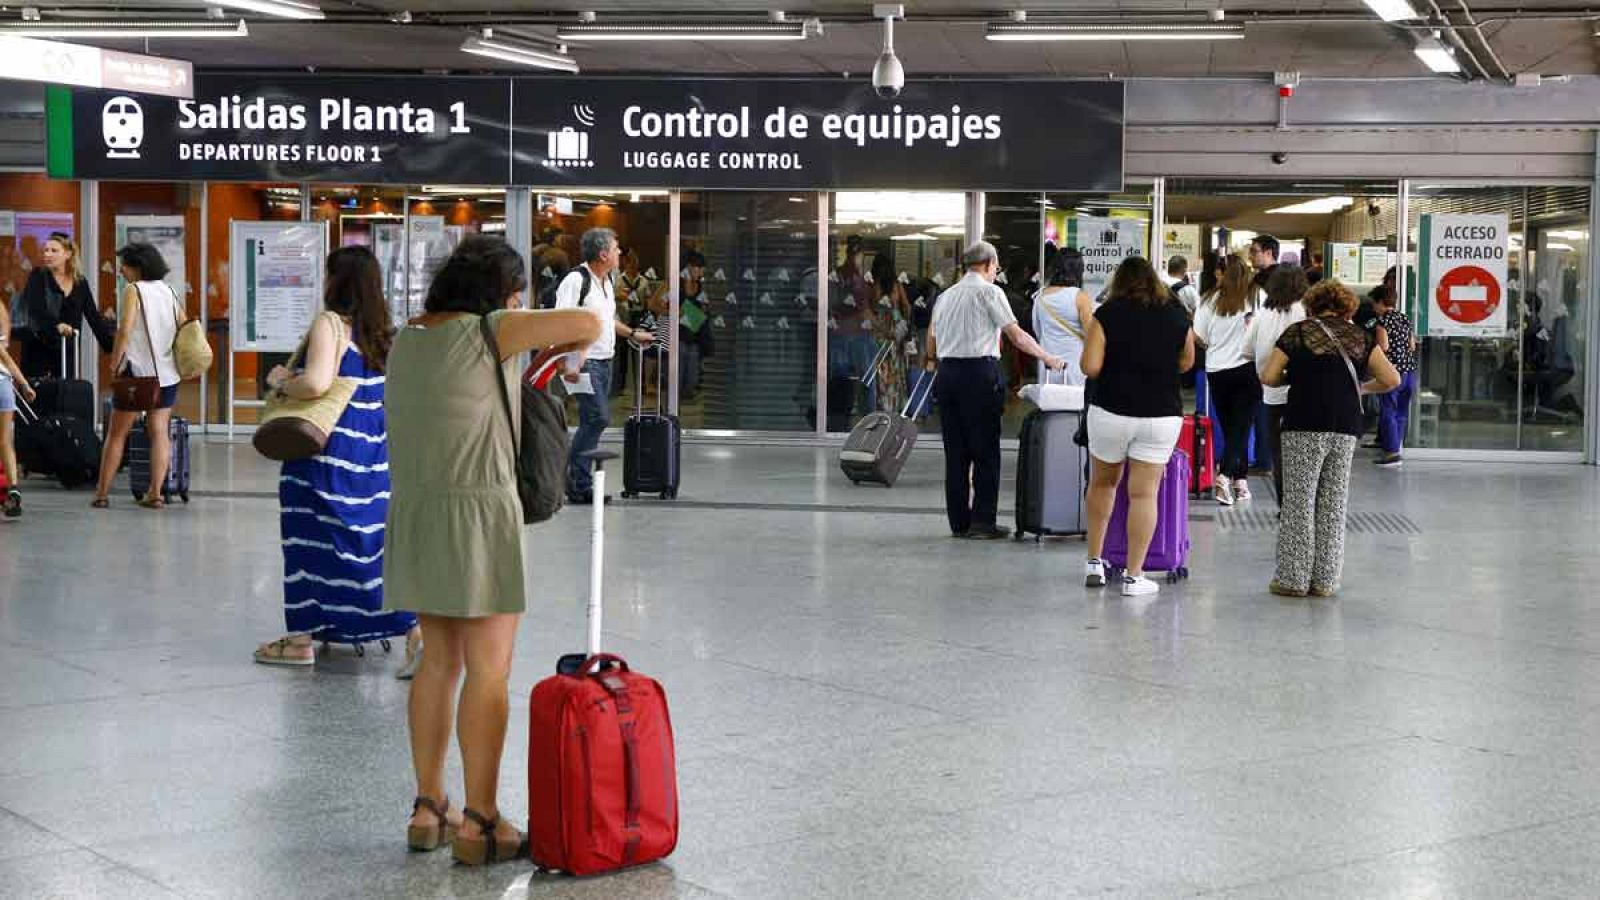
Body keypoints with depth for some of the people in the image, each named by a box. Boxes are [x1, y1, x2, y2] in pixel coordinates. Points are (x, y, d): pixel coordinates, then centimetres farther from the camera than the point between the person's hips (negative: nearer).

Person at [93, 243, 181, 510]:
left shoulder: (134, 290, -8)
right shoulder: (168, 291, 9)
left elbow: (125, 331, -16)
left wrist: (114, 363, -7)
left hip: (138, 370, -5)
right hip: (168, 373, 5)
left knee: (116, 433, 6)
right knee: (159, 432, 6)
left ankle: (102, 493, 9)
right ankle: (155, 493, 1)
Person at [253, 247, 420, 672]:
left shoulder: (330, 324, -12)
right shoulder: (384, 333, 10)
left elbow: (315, 384, -26)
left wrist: (281, 382, -7)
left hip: (329, 453, -7)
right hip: (374, 454, 7)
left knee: (312, 539, 3)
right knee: (372, 540, 13)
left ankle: (302, 638, 9)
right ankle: (414, 628, 8)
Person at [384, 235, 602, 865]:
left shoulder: (408, 339, 11)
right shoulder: (485, 332, -10)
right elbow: (590, 323, -13)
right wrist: (562, 347, 8)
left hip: (415, 516, 8)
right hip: (476, 512, -7)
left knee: (439, 661, 16)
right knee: (489, 672, -1)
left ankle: (428, 809, 20)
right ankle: (479, 822, 1)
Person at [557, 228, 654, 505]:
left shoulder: (605, 282, 15)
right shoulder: (576, 280, -14)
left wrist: (632, 334, 27)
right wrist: (570, 364, -26)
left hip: (604, 362, 9)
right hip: (585, 362, -9)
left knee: (593, 421, 9)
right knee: (598, 418, -14)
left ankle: (581, 485, 14)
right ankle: (573, 479, -5)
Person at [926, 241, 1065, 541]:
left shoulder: (945, 296, 16)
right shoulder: (989, 291, -2)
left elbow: (931, 344, 16)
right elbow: (1016, 335, -5)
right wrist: (1048, 358, 4)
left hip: (947, 372, 6)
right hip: (979, 372, -6)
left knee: (955, 452, 8)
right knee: (985, 451, -1)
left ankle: (958, 522, 10)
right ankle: (982, 521, -4)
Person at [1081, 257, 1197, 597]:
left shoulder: (1107, 314, -5)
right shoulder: (1176, 314, 3)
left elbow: (1090, 367, -10)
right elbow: (1186, 362, 16)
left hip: (1111, 412, -1)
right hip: (1161, 415, 1)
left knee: (1102, 483, 19)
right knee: (1144, 494, 2)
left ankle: (1094, 562, 24)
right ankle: (1133, 576, 4)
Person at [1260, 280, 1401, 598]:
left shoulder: (1298, 333, 2)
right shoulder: (1360, 337, 9)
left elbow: (1268, 376, -2)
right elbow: (1392, 379, 5)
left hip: (1305, 428, -3)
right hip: (1346, 430, 3)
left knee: (1299, 503, 4)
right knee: (1333, 505, 10)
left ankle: (1294, 578, 5)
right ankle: (1325, 580, 12)